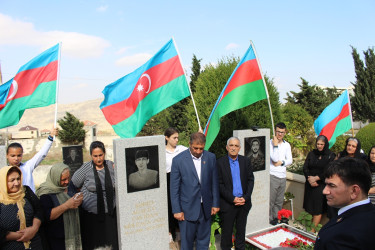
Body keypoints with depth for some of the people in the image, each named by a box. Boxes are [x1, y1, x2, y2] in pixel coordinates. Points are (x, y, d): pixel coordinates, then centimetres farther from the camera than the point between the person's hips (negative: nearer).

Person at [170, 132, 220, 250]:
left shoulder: (211, 157, -2)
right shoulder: (178, 160, -12)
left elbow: (214, 183, 5)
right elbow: (174, 188, -8)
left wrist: (216, 204, 5)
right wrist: (177, 210, -8)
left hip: (206, 208, 3)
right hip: (188, 209, -3)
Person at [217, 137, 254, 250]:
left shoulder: (246, 161, 3)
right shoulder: (220, 162, -8)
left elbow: (250, 180, 3)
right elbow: (219, 184, -9)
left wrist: (245, 198, -8)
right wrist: (232, 199, -15)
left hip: (244, 202, 3)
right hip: (228, 204, -3)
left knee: (241, 229, 18)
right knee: (227, 231, 10)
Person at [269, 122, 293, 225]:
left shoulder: (287, 145, 12)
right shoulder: (270, 142, -9)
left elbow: (290, 160, 9)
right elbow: (275, 158, -15)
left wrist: (281, 162, -8)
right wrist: (275, 145, -16)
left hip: (283, 176, 6)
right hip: (273, 175, -6)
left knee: (279, 201, 14)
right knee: (270, 200, -3)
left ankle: (276, 218, 27)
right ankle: (269, 220, 8)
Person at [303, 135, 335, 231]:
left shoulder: (331, 155, -3)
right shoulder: (311, 154, 8)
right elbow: (305, 168, 4)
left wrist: (315, 178, -13)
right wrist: (310, 179, -10)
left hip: (321, 185, -3)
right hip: (309, 184, 4)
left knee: (317, 209, -3)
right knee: (308, 207, 6)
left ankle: (313, 230, 4)